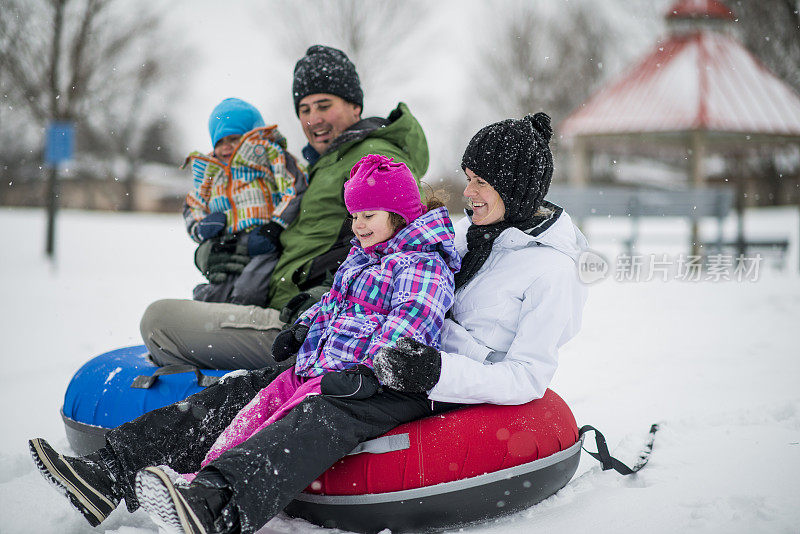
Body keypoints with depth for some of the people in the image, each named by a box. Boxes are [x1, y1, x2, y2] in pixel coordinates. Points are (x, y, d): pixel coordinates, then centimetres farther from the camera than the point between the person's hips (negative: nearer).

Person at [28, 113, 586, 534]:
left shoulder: (552, 269, -9)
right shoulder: (470, 232, 17)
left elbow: (528, 377, -15)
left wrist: (435, 371, -28)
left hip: (452, 390, -8)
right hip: (404, 356, 8)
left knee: (333, 411, -37)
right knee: (261, 383, -11)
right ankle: (113, 473, -22)